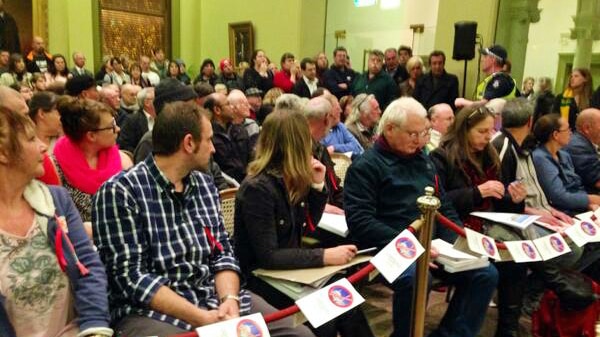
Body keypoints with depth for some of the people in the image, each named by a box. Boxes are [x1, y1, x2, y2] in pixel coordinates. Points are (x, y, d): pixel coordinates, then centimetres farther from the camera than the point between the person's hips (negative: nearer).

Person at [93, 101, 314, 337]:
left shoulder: (204, 184, 9)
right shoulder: (120, 192, -10)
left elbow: (222, 252, 8)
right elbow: (130, 276, -14)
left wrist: (230, 299, -10)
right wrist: (200, 318, -20)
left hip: (215, 298, 5)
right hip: (152, 312, -4)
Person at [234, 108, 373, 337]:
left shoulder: (292, 181, 2)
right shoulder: (257, 189, -22)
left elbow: (308, 223, 13)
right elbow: (267, 257, -25)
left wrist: (318, 184, -1)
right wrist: (325, 256, -29)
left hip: (290, 270, 7)